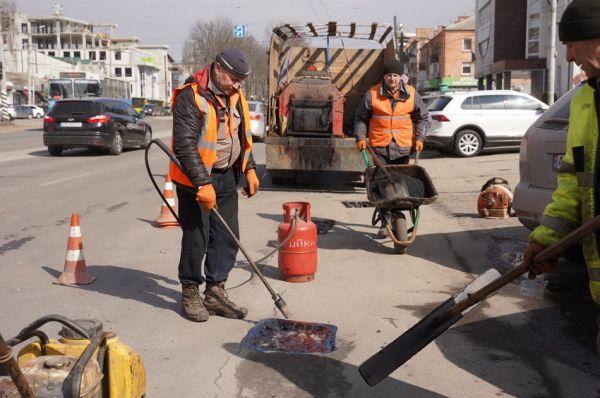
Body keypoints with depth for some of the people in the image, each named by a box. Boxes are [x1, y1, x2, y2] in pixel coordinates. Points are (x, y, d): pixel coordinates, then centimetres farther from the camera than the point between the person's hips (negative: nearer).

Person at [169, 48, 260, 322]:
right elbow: (185, 146, -23)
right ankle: (190, 293, 18)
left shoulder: (235, 96, 8)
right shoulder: (190, 97, -17)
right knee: (196, 238, 0)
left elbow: (243, 135, 19)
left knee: (227, 237, 9)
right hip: (195, 180, -7)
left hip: (227, 177, 7)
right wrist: (203, 184, -26)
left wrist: (249, 169, 13)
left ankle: (215, 292, 21)